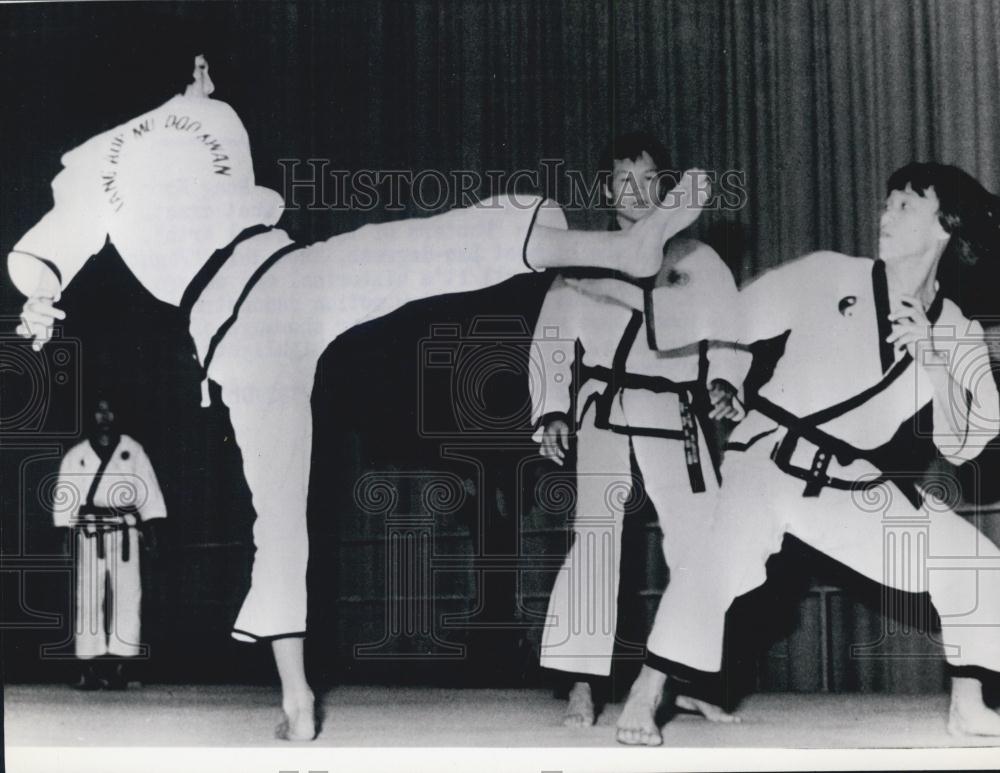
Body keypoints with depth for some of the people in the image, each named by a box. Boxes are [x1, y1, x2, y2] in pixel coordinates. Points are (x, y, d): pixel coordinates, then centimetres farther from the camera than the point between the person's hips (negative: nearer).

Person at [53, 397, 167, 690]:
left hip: (125, 531, 0)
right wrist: (67, 534, 1)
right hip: (89, 533, 0)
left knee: (127, 594, -6)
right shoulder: (75, 456, 8)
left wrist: (150, 525, 0)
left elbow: (147, 488, 7)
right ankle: (89, 667, 0)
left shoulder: (133, 451, 8)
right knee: (88, 597, -3)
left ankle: (120, 663, -3)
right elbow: (64, 497, 8)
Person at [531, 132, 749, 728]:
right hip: (604, 413, -1)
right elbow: (553, 339, 9)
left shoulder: (696, 259, 11)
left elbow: (731, 332, 8)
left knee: (702, 543, 2)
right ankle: (581, 686, -9)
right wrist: (552, 412, -1)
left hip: (675, 419, 2)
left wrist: (723, 383, -11)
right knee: (594, 537, -14)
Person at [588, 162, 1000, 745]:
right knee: (725, 553, -32)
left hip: (860, 487, 4)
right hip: (773, 460, -4)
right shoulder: (828, 275, -5)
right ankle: (645, 695, -19)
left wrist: (929, 359, -17)